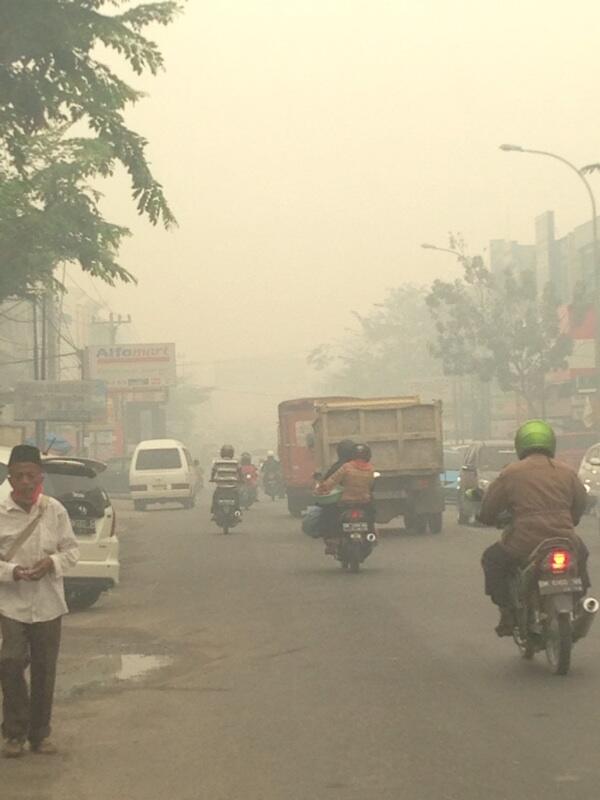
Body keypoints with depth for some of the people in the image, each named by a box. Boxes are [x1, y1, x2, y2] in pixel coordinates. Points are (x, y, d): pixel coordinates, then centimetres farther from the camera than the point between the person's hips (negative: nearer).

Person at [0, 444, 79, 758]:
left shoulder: (55, 510, -4)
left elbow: (72, 550, 3)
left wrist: (53, 562, -16)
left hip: (48, 605, 2)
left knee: (44, 670, 9)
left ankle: (40, 734, 23)